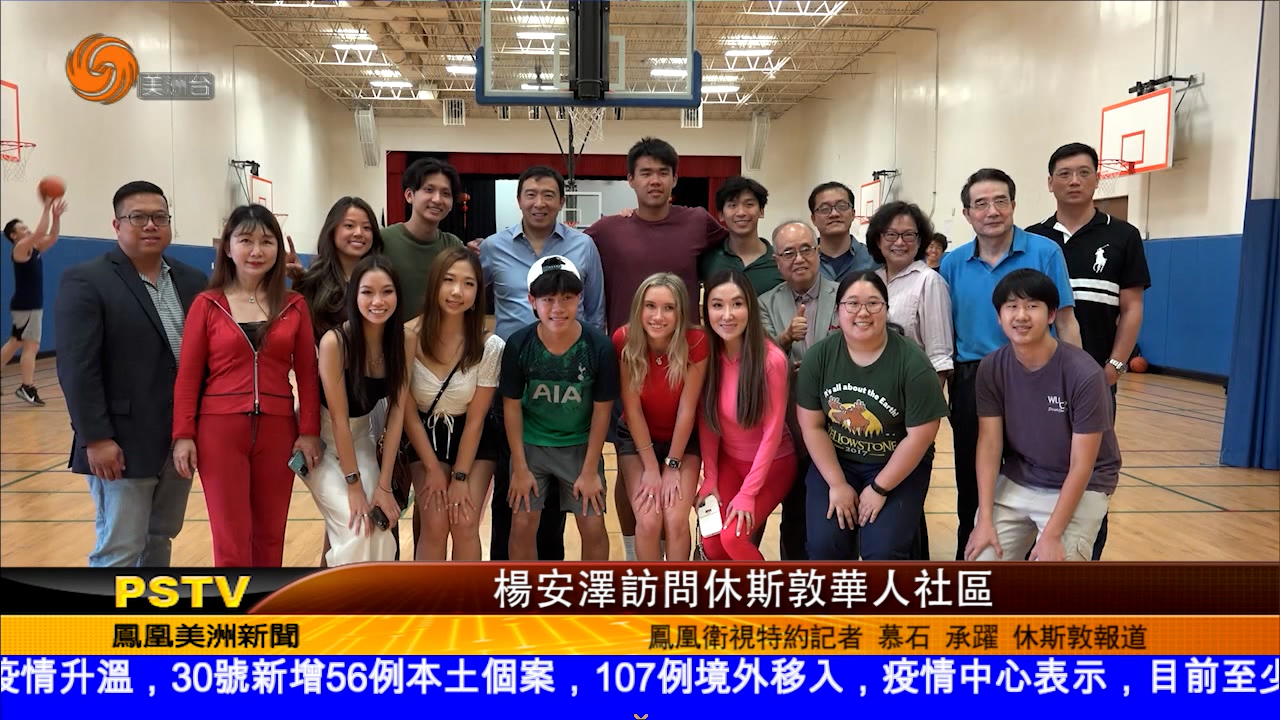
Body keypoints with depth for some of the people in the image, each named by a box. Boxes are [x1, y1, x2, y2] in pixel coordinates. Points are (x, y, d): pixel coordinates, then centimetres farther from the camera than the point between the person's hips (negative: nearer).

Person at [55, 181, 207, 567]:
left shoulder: (193, 281, 9)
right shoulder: (85, 281, -7)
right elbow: (77, 368, -13)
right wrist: (96, 438, -17)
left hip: (182, 441, 6)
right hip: (123, 444, -5)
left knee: (161, 540, 17)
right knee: (119, 551, 1)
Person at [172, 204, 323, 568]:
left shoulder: (295, 306, 4)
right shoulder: (207, 304, 0)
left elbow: (308, 374, 4)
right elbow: (187, 376, 0)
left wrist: (309, 431, -3)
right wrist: (183, 435, -6)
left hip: (277, 431, 2)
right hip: (220, 431, -2)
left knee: (270, 537, 12)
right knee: (231, 543, 2)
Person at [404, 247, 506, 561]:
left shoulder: (490, 346, -21)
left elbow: (475, 419, -11)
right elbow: (408, 413, -11)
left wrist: (460, 477, -10)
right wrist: (433, 470, -8)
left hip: (474, 440, 0)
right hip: (425, 436, 0)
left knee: (465, 526, -8)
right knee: (435, 526, -10)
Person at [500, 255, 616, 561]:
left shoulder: (599, 346, -21)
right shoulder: (519, 344, -19)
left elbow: (602, 410, -11)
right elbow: (512, 406, -8)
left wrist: (590, 470, -7)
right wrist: (520, 468, -7)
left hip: (580, 446, 0)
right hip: (531, 444, 1)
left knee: (593, 527, 1)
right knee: (522, 524, 1)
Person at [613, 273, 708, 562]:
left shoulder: (696, 343, -25)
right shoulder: (624, 341, -23)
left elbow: (686, 410, -18)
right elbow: (632, 409, -17)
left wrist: (672, 465, -13)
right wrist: (650, 468, -15)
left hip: (683, 440, 0)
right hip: (637, 439, 0)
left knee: (676, 520, -16)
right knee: (648, 520, -14)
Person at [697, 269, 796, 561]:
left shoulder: (772, 360, -25)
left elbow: (772, 432, -18)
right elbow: (706, 421, -3)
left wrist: (748, 493, -16)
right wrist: (710, 477, -5)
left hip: (772, 463, -4)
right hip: (729, 461, 4)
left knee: (733, 536, -18)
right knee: (711, 544, -6)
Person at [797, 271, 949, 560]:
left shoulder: (912, 363, -17)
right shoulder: (818, 356, -9)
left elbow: (920, 435, -15)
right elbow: (812, 426, -5)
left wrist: (879, 488, -12)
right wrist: (837, 484, -10)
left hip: (900, 467, -2)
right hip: (835, 460, 3)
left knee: (883, 550, -19)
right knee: (823, 544, -15)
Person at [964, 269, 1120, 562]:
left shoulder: (1083, 374, -22)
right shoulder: (991, 369, -10)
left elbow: (1081, 466, -19)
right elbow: (989, 444, -8)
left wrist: (1051, 535, -22)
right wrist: (984, 519, -14)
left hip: (1081, 488, -3)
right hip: (1016, 482, 4)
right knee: (980, 559, -6)